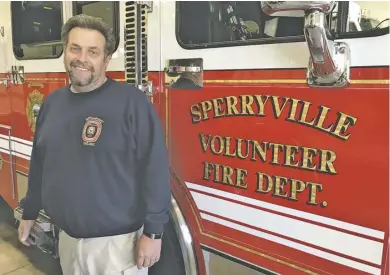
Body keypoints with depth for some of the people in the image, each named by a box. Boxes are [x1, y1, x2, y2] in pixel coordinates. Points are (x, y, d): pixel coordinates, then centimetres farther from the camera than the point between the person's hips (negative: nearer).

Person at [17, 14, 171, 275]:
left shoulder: (132, 101, -15)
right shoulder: (53, 102, 5)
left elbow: (155, 168, -16)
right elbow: (40, 163, 15)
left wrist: (153, 232, -16)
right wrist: (30, 213, 20)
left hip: (117, 242, -5)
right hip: (67, 239, 6)